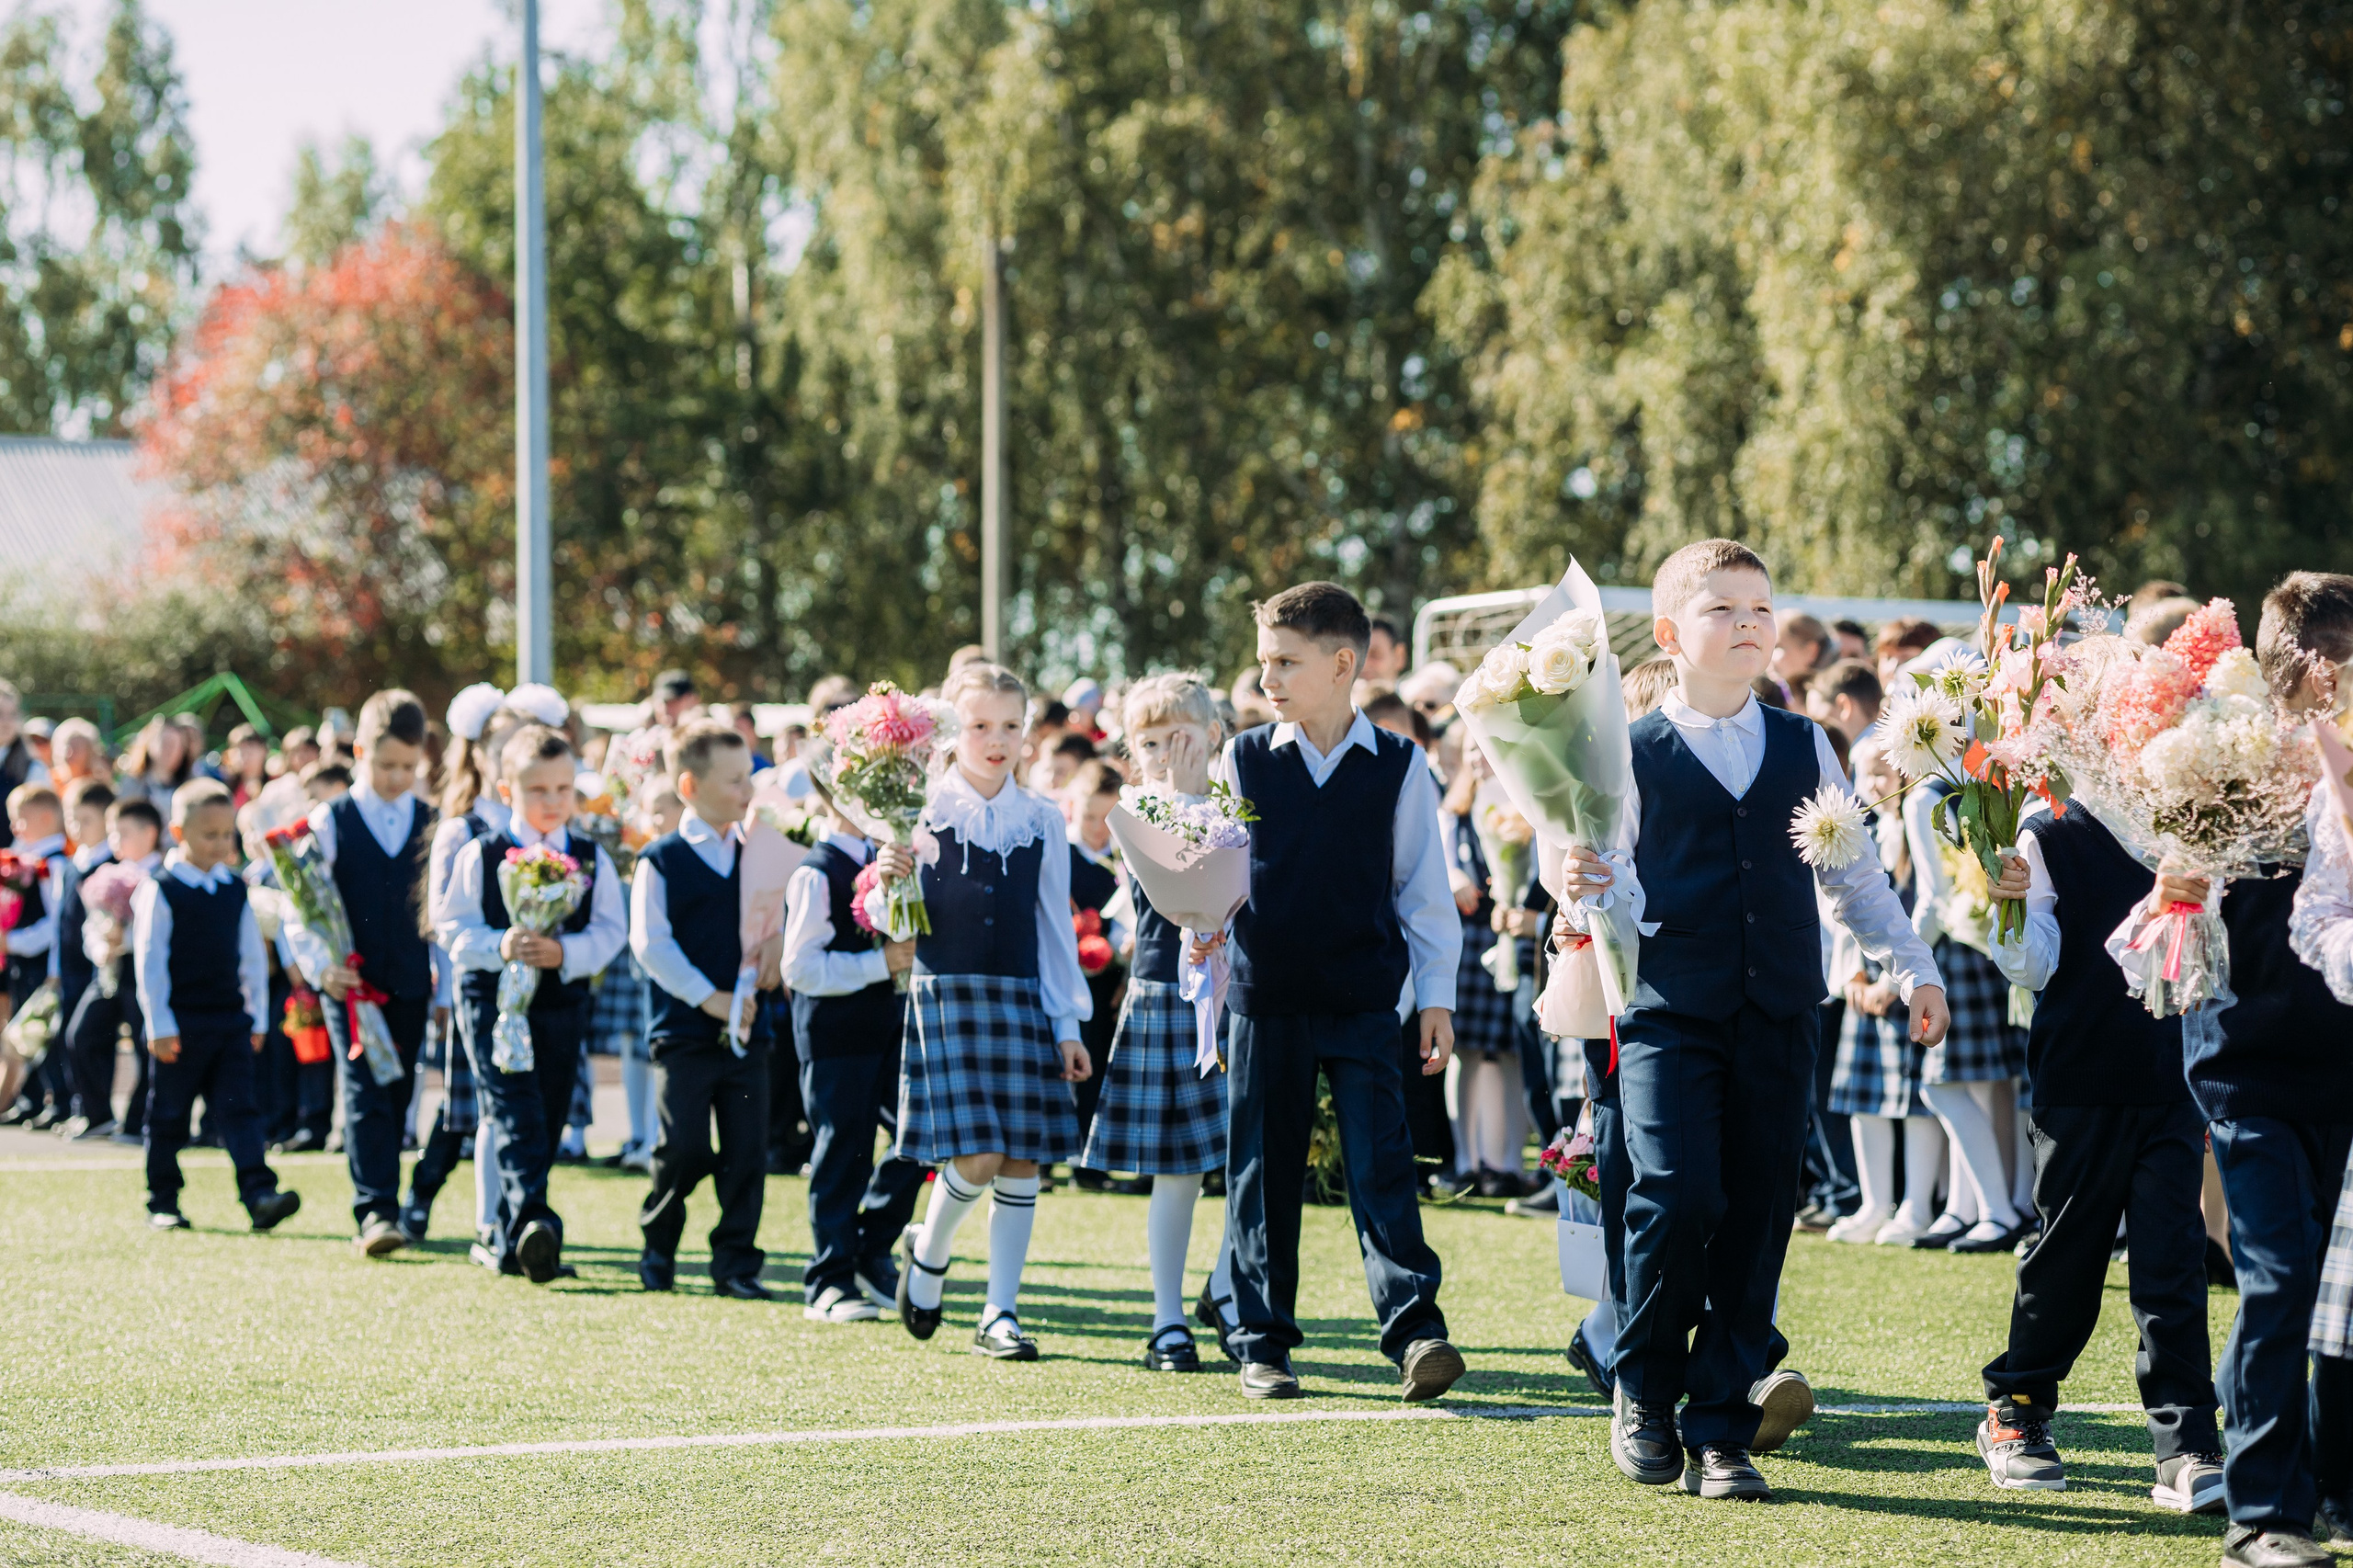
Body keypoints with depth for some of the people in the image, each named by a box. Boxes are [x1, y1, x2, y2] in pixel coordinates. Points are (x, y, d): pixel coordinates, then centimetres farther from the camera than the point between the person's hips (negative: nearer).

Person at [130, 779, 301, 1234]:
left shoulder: (235, 890, 9)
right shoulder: (160, 890, -7)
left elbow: (253, 957, 15)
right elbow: (149, 960, -9)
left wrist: (256, 1017, 12)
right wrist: (159, 1025, -12)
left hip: (231, 1021, 4)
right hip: (180, 1022, -4)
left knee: (238, 1110, -6)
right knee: (168, 1116, 6)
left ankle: (260, 1195, -17)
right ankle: (162, 1202, 16)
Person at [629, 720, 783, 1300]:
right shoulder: (661, 861, -5)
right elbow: (651, 942, -10)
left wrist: (774, 949, -4)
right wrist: (707, 996, -15)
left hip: (747, 1029, 4)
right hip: (685, 1030, -4)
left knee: (747, 1152, 2)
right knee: (683, 1149, -5)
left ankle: (737, 1260, 10)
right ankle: (657, 1243, 18)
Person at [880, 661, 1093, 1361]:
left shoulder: (1043, 821, 8)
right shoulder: (923, 810, -1)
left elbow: (1056, 928, 11)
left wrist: (1068, 1024, 8)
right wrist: (890, 880, -22)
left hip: (1021, 999, 4)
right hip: (947, 993, -4)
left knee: (1023, 1159, 1)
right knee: (977, 1156, -14)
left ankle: (1001, 1313, 10)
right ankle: (928, 1252, 16)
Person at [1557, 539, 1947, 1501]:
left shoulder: (1803, 747, 12)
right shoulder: (1635, 755, 1)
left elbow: (1853, 875, 19)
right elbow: (1611, 889, 2)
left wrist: (1912, 968, 16)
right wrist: (1578, 891, -20)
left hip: (1778, 1015, 3)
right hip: (1668, 1011, -3)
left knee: (1758, 1215, 1)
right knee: (1680, 1198, -17)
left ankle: (1721, 1432, 8)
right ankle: (1643, 1392, 6)